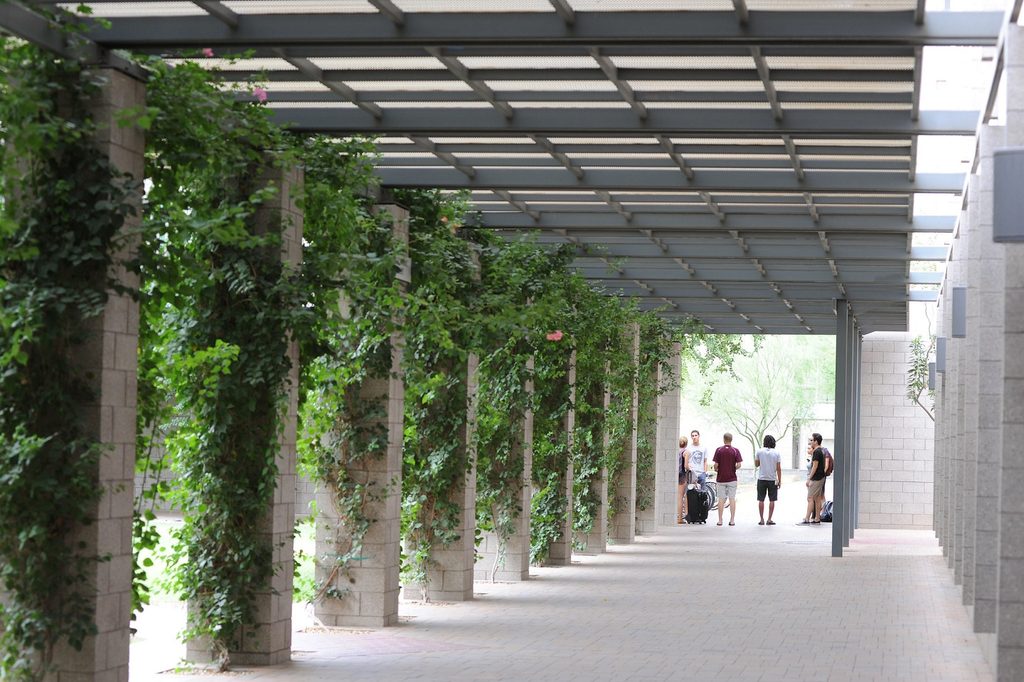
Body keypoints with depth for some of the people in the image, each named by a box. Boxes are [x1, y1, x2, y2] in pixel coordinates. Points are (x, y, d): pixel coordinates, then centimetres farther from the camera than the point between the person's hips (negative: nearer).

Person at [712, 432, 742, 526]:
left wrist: (716, 470, 12)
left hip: (721, 478, 0)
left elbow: (716, 464, -8)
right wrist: (733, 469, 10)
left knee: (721, 499, 5)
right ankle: (732, 520, 1)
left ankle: (720, 520, 4)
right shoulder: (735, 451, -4)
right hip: (732, 478, 0)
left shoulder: (719, 450, -4)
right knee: (732, 499, 4)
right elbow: (739, 464, -9)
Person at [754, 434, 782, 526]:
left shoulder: (759, 452, -2)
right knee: (772, 500, 6)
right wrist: (779, 481, 2)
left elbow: (756, 464, 7)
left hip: (762, 479, 0)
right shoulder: (776, 453, -3)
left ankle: (762, 520, 5)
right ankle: (769, 520, 5)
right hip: (772, 480, 0)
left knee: (761, 500, 6)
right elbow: (778, 468, -4)